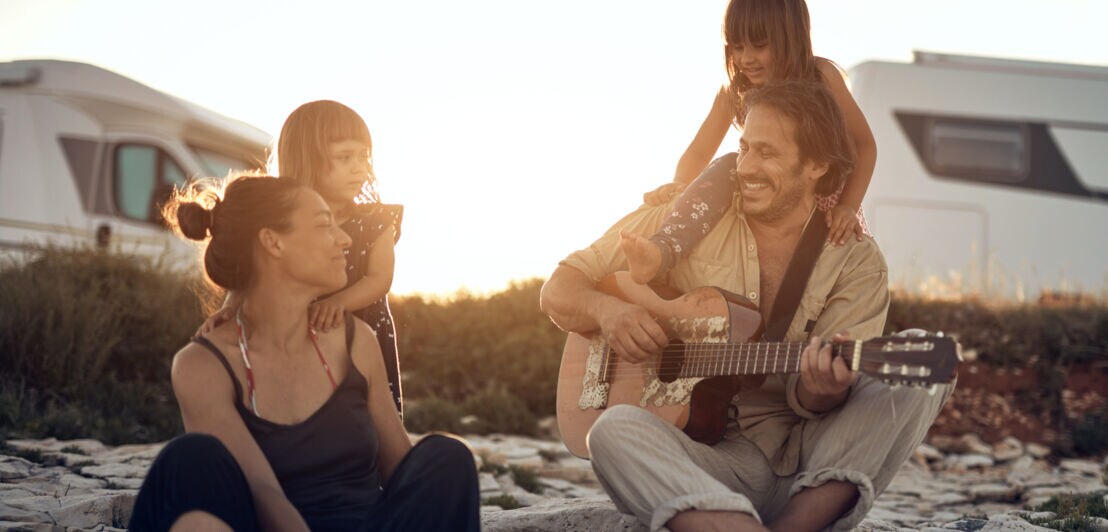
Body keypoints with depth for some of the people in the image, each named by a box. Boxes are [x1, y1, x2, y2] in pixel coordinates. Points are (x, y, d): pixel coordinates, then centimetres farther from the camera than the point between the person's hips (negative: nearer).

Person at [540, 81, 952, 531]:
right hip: (706, 454, -1)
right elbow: (558, 291, 7)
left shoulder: (855, 261, 3)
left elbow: (809, 399, -6)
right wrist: (606, 309, -16)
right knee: (615, 428, -32)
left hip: (810, 460, 1)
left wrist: (822, 390, -31)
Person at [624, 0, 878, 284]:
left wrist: (847, 206, -23)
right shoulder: (734, 91, -5)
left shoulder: (821, 77, -14)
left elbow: (864, 145, -9)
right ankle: (662, 251, -51)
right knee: (727, 169, -29)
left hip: (825, 205, 0)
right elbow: (699, 153, -1)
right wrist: (678, 186, -24)